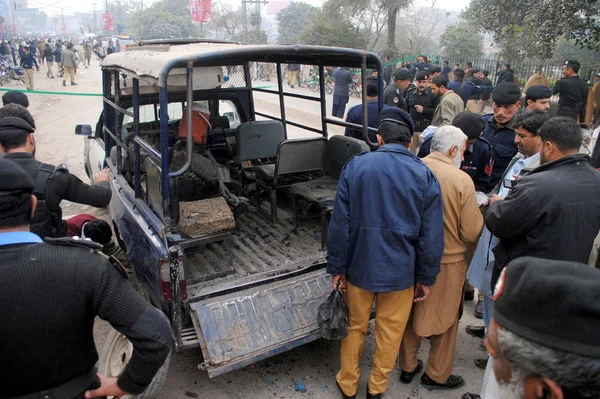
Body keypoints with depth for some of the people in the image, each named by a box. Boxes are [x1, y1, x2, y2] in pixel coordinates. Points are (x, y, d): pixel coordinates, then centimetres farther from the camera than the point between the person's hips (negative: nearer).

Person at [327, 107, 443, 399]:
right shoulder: (425, 176, -10)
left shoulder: (356, 166, -10)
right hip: (400, 270, 0)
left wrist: (337, 267, 0)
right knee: (390, 332, 19)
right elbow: (431, 236, -8)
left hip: (360, 265, 1)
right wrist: (426, 278, 4)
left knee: (355, 326, 21)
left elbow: (340, 223, -9)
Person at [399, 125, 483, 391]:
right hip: (446, 263, -4)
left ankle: (407, 367, 37)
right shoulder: (462, 180, -20)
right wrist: (480, 211, 5)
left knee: (411, 314, 21)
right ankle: (437, 375, 34)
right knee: (445, 319, 17)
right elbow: (472, 233, -14)